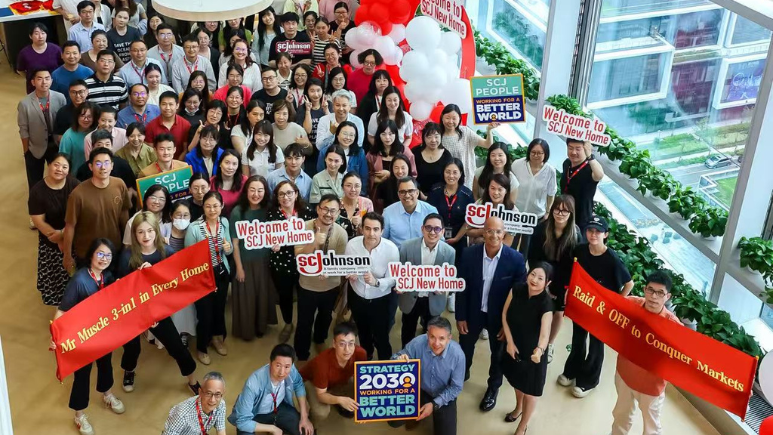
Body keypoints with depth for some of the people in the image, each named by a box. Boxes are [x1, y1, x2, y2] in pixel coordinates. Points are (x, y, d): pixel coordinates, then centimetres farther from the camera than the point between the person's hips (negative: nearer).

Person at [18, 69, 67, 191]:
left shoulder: (60, 98, -17)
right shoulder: (24, 103, -23)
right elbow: (24, 130, -12)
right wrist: (26, 152, -5)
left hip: (56, 145, 2)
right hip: (35, 149, -2)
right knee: (35, 184, 15)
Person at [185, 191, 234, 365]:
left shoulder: (224, 222, -5)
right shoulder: (193, 228, -21)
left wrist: (228, 248, -18)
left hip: (222, 273, 5)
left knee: (219, 308, 21)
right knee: (205, 313, 6)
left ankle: (217, 338, 48)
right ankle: (202, 348, 31)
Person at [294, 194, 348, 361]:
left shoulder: (341, 233, -18)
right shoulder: (304, 227, -20)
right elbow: (299, 256, -23)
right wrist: (314, 242, -39)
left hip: (330, 285, 2)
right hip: (307, 285, -2)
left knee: (326, 317, 28)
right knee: (304, 322, 8)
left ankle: (320, 340, 58)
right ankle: (302, 356, 29)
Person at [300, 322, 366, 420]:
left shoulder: (360, 353, -31)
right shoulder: (322, 362, -41)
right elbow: (321, 394, -31)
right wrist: (340, 400, -49)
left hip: (338, 381, 4)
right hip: (310, 380, -4)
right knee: (321, 413, -29)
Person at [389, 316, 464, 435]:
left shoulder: (457, 354, -29)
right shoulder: (417, 343, -28)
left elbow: (456, 387, -16)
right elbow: (395, 358, -14)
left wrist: (434, 404, -24)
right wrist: (399, 360, -40)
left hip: (445, 396, -1)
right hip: (420, 389, 1)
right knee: (394, 421, -11)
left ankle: (436, 412, 24)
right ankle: (417, 412, 22)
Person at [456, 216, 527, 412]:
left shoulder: (515, 259, -22)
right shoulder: (469, 254, -18)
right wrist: (460, 316, -5)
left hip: (500, 316, -1)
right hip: (473, 312, 1)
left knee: (498, 354, 21)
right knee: (465, 347, 24)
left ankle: (493, 387, 47)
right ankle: (461, 374, 55)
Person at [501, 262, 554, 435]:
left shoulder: (546, 304, -30)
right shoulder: (517, 290, -18)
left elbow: (545, 333, -43)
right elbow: (505, 315, -7)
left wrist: (539, 350, -62)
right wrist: (510, 342, -11)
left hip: (533, 353, -4)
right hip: (514, 346, 4)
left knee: (529, 391, 12)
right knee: (516, 381, 29)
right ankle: (518, 407, 59)